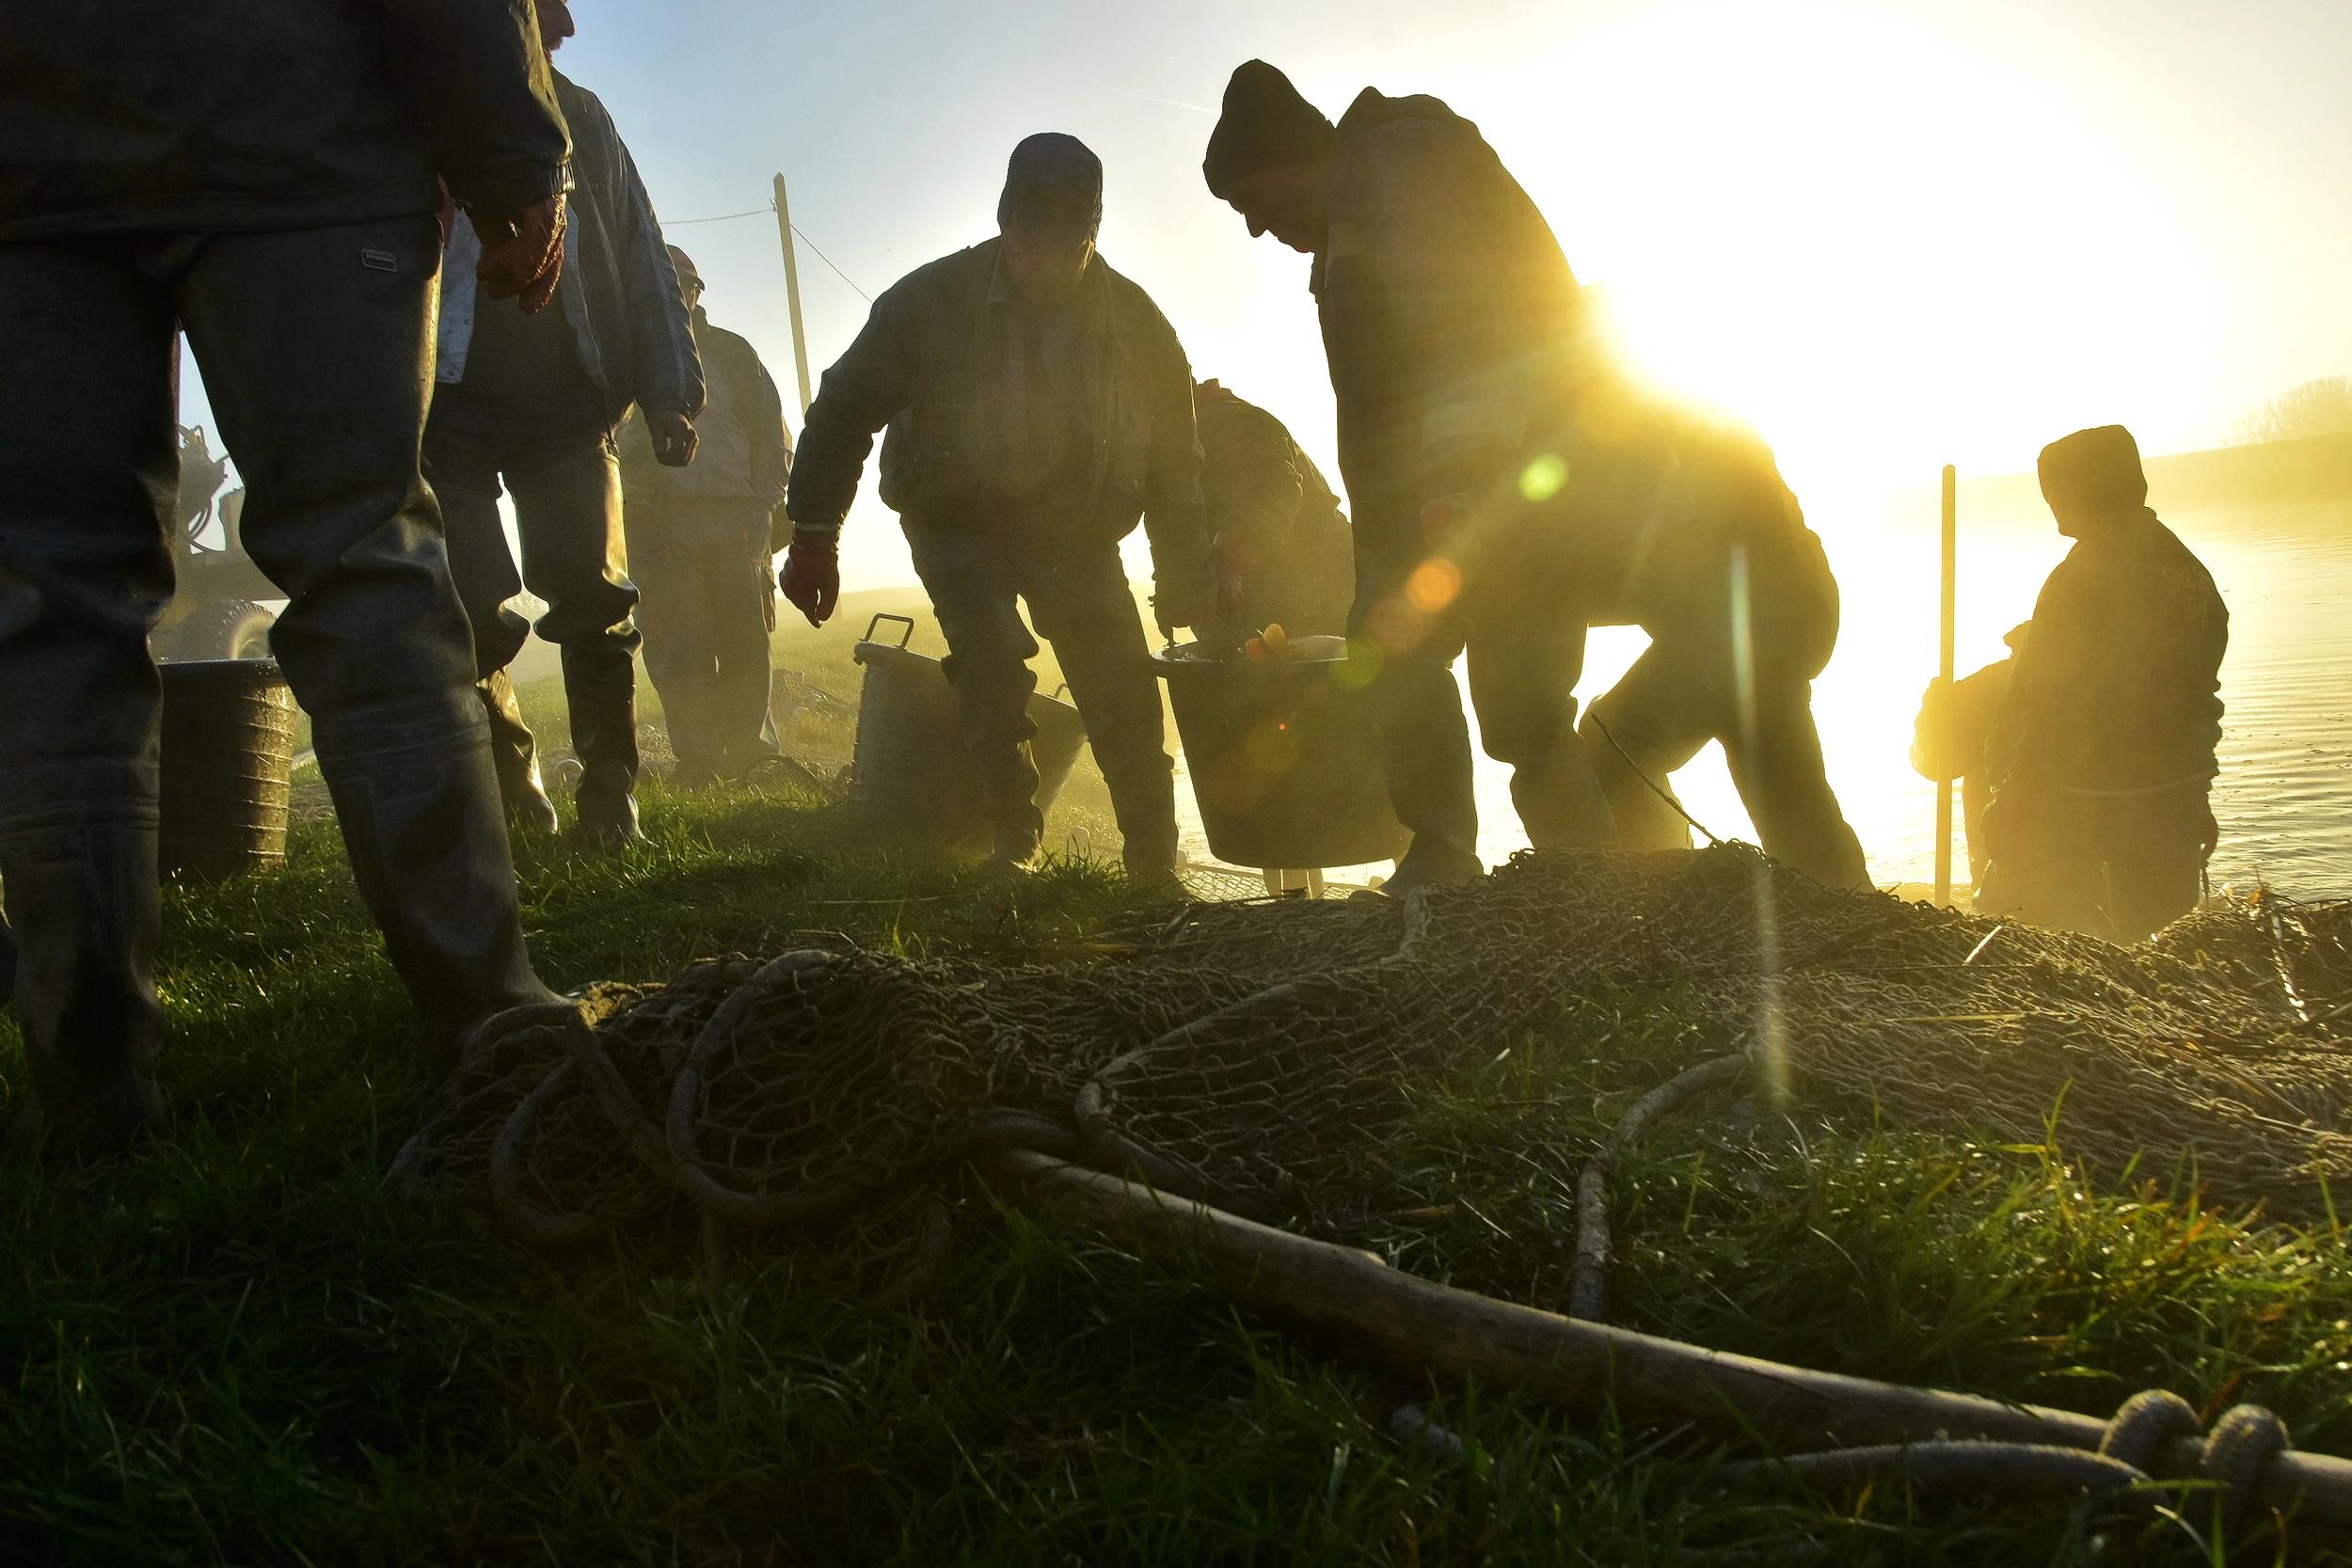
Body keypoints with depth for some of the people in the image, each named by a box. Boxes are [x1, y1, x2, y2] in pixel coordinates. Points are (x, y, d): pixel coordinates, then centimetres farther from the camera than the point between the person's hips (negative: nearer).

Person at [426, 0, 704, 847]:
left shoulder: (577, 115, 16)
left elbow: (641, 258, 16)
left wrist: (668, 389, 6)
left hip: (568, 404, 2)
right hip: (445, 405, -2)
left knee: (594, 602, -7)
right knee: (475, 612, -9)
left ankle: (610, 796, 4)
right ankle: (509, 780, 13)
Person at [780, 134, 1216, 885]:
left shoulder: (1136, 324, -11)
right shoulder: (934, 299, -18)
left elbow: (1174, 461, -1)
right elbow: (845, 409, -10)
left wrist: (1185, 582, -2)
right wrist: (813, 537, -14)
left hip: (1077, 533, 2)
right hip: (958, 522, -2)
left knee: (1126, 700, -6)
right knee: (992, 654, -28)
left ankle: (1158, 873, 9)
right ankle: (1015, 843, -14)